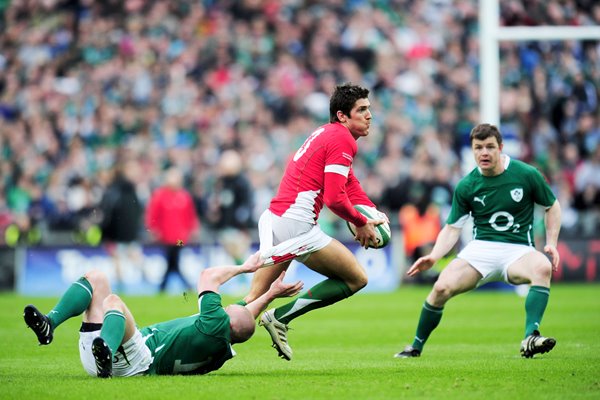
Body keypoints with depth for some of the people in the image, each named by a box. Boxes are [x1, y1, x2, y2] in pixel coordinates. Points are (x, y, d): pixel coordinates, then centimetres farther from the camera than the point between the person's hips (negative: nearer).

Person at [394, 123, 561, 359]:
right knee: (442, 287, -21)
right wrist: (434, 256, -9)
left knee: (543, 268, -36)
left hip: (518, 250, -1)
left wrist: (551, 243, -1)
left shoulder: (527, 174, -2)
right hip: (480, 249, 1)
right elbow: (452, 228, 8)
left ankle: (530, 338, -39)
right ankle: (416, 346, 1)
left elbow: (552, 206, 12)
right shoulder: (466, 186, 3)